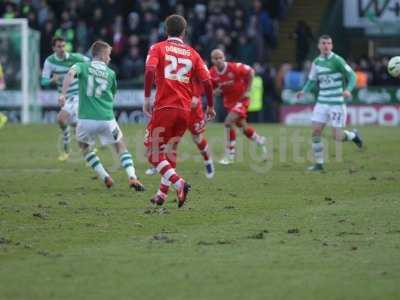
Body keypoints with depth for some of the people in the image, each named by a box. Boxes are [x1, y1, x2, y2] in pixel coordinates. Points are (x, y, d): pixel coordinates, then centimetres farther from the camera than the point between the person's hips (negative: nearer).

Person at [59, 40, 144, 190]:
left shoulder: (82, 66, 6)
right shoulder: (110, 73, 12)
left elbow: (71, 73, -16)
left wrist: (63, 93, -24)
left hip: (86, 119, -1)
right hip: (107, 119, 1)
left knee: (84, 147, 26)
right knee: (121, 146, 20)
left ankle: (105, 178, 16)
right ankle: (132, 177, 0)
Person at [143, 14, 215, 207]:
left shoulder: (158, 48, 5)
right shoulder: (192, 53, 13)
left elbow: (150, 70, -13)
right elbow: (207, 81, 7)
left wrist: (147, 98, -8)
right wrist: (210, 106, 20)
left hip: (164, 107, -4)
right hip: (185, 110, 4)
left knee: (153, 152, 1)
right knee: (170, 149, 22)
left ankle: (178, 183, -20)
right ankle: (162, 193, 21)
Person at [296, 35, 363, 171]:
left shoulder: (337, 60, -10)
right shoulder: (316, 62, 7)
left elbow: (352, 76, -9)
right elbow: (312, 81, 16)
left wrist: (348, 89, -27)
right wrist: (304, 91, -4)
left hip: (337, 103, -5)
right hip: (322, 102, 5)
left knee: (337, 137, -5)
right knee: (316, 132, -6)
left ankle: (353, 135, 29)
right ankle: (319, 163, 4)